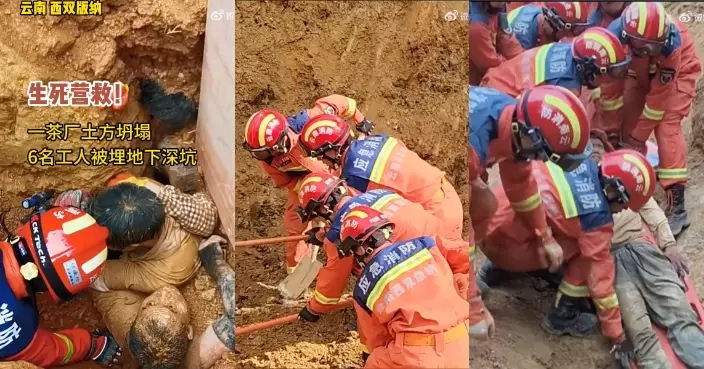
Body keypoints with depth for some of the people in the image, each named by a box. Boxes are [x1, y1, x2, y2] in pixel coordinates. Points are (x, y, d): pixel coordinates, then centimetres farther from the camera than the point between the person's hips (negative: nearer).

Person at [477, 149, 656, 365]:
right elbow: (600, 275, -9)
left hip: (489, 214, 8)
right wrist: (617, 335, 1)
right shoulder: (597, 217, -14)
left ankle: (495, 269, 29)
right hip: (501, 240, -8)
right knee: (586, 251, -2)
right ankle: (562, 315, 9)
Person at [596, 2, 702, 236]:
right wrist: (610, 129, -13)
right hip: (641, 74, 4)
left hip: (677, 73, -4)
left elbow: (660, 96, -31)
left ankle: (676, 206, -21)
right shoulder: (614, 35, -34)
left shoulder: (672, 41, -41)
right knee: (628, 126, -6)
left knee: (667, 128, -20)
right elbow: (611, 85, -21)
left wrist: (639, 135, -23)